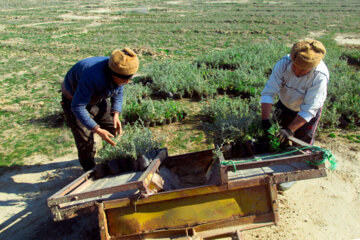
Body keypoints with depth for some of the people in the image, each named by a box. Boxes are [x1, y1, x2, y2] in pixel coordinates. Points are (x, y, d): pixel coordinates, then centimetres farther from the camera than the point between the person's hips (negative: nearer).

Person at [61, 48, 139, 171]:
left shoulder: (120, 74, -21)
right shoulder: (94, 77, -44)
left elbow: (118, 93, -1)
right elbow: (77, 107, -38)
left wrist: (116, 114, -17)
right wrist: (97, 129, -41)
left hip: (97, 98, 6)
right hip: (74, 99, -6)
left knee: (113, 128, 8)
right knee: (85, 139, -8)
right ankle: (90, 170, 15)